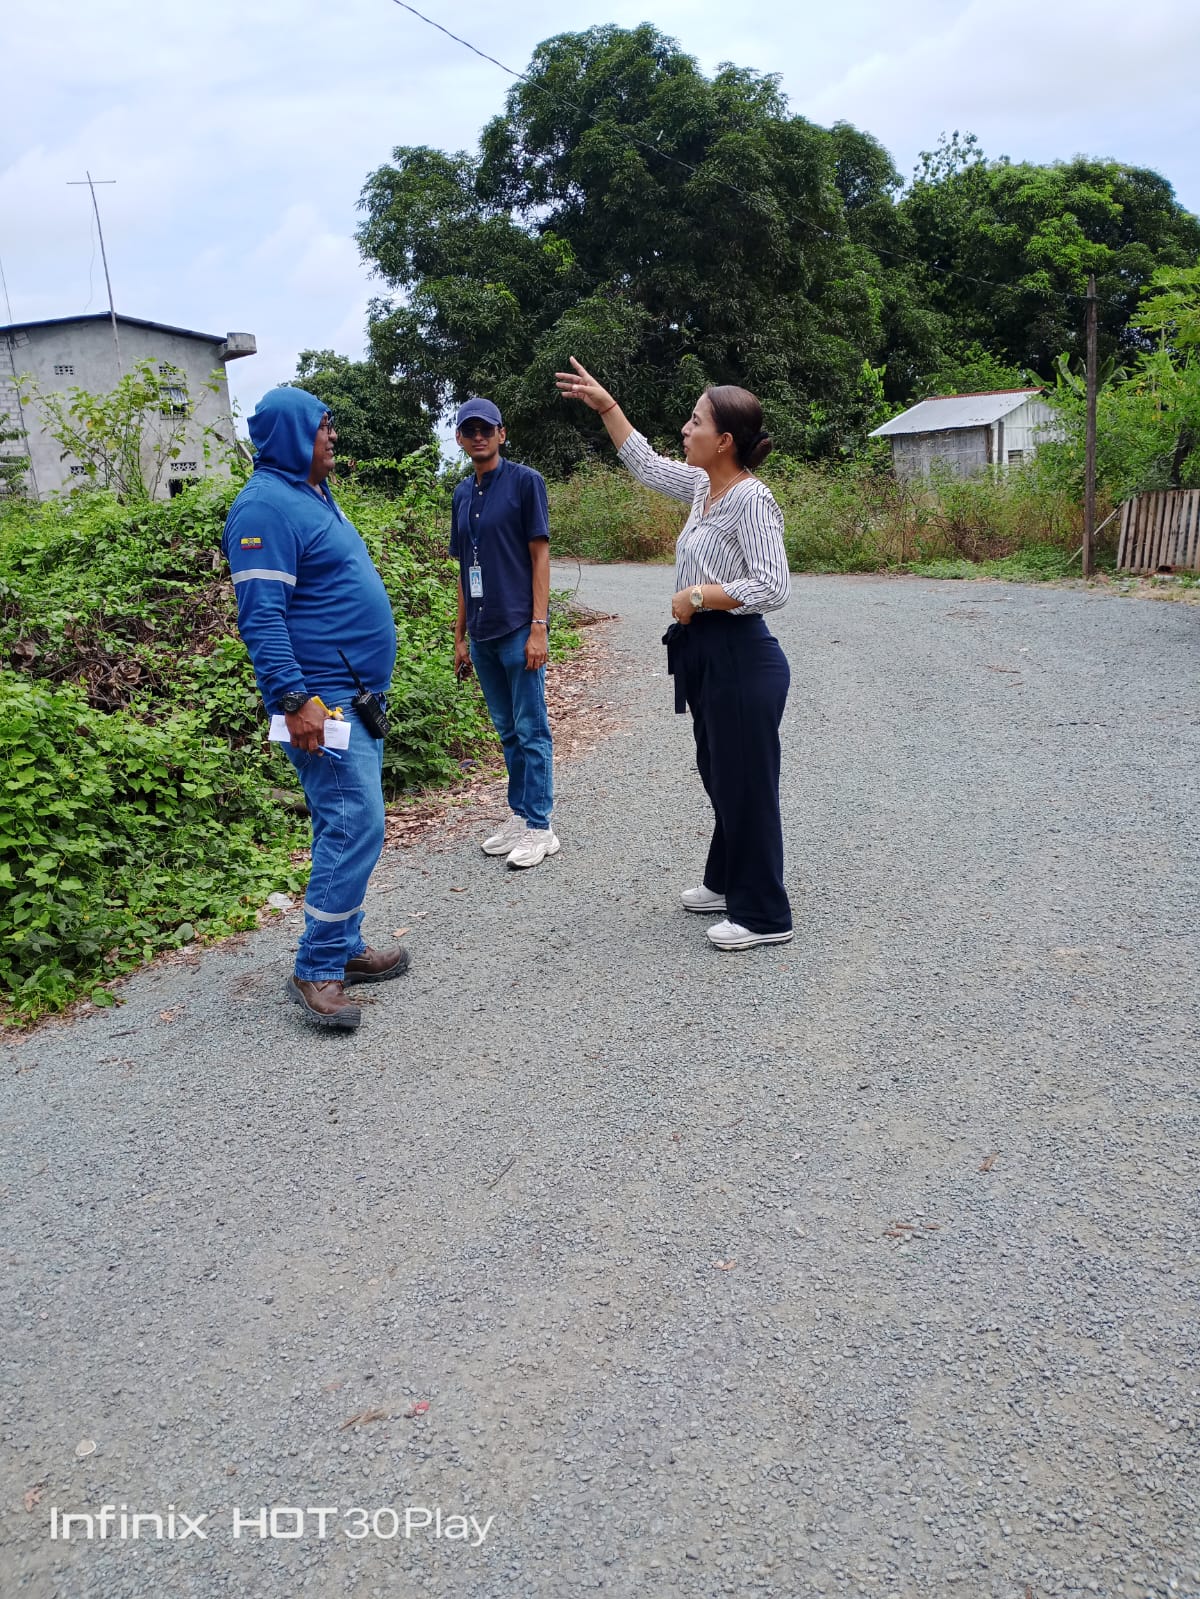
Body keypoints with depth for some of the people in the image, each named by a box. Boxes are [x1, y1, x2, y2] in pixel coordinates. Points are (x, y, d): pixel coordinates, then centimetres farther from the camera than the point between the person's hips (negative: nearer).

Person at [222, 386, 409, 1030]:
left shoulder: (313, 494, 18)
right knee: (356, 826, -12)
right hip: (321, 700, -10)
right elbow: (261, 616, -21)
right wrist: (294, 698, -28)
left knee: (346, 826, 13)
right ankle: (317, 970, -3)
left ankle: (343, 948, 22)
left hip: (355, 695, 10)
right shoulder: (266, 506, -14)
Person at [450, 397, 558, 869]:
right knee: (507, 731, 14)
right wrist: (460, 636, 15)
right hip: (482, 634, 6)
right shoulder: (462, 494, 14)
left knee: (531, 731, -1)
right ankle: (519, 817, 23)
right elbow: (465, 571, 17)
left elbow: (540, 554, -8)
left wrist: (538, 626, -14)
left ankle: (539, 827, 5)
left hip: (519, 629, -6)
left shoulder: (525, 481, -4)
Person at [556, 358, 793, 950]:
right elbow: (645, 464, 25)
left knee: (747, 784, -1)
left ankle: (764, 914, 11)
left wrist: (699, 595, -19)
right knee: (720, 776, 20)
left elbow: (772, 587, -26)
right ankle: (727, 883, 37)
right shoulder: (702, 486, 9)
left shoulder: (751, 500, -18)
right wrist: (605, 406, 24)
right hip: (707, 656, 10)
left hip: (741, 661, -10)